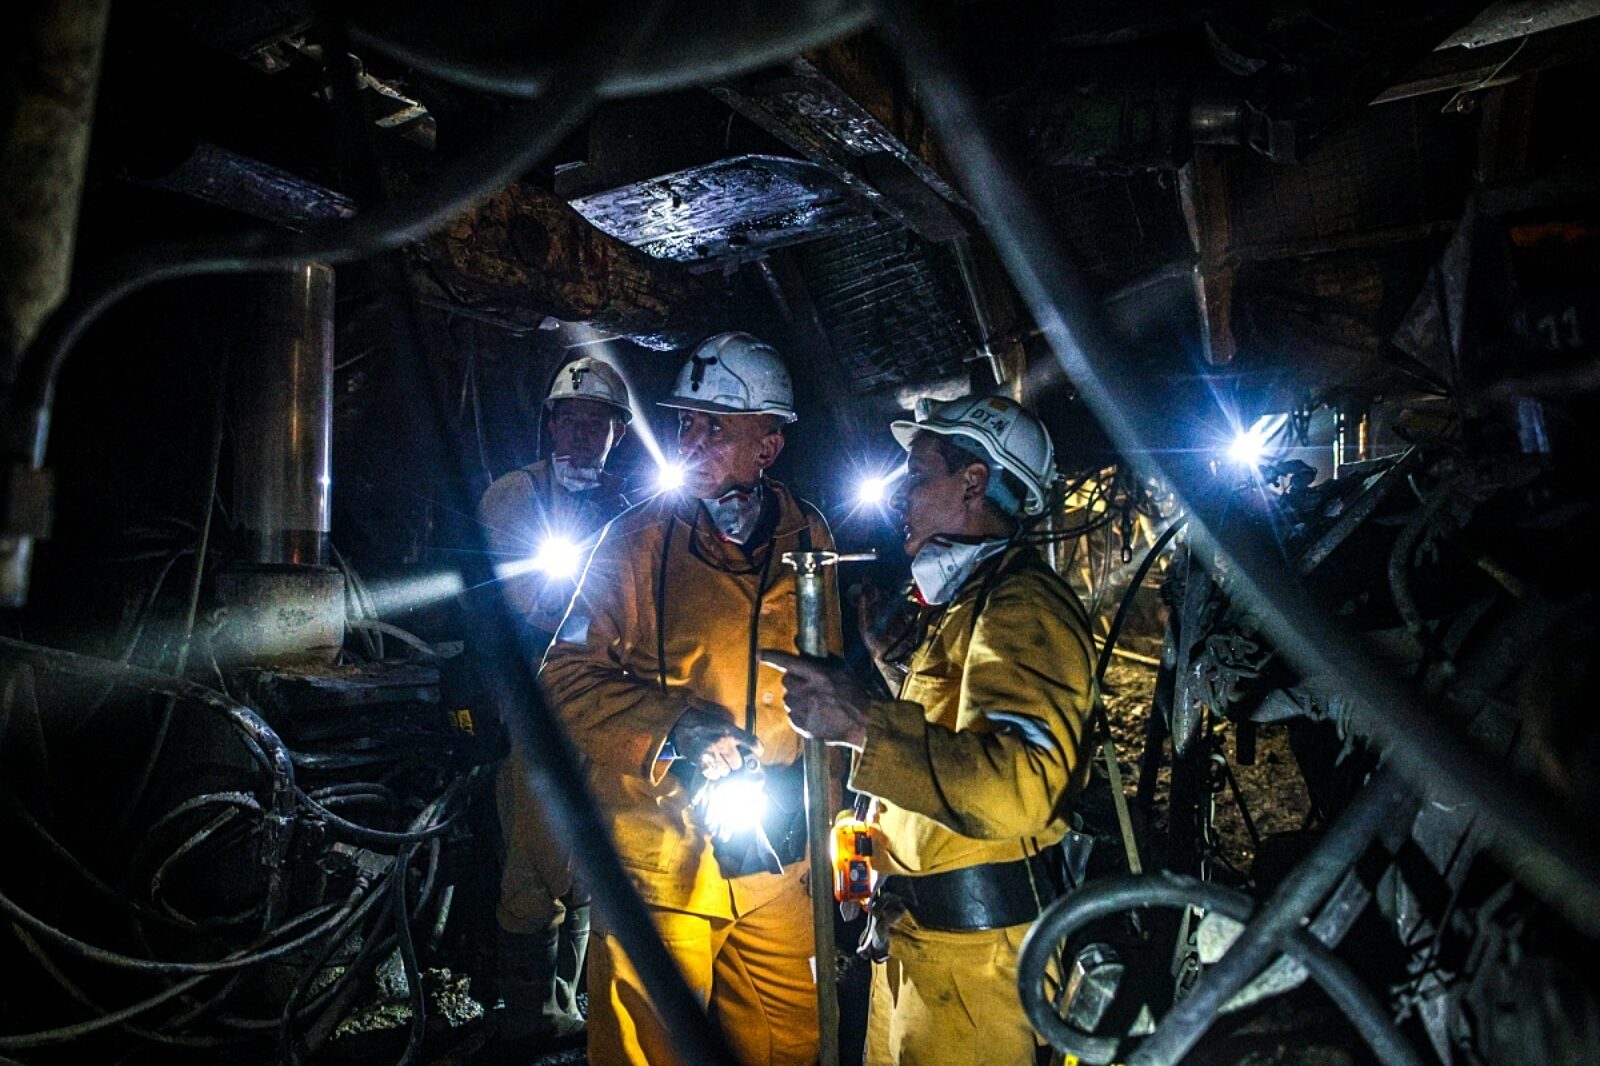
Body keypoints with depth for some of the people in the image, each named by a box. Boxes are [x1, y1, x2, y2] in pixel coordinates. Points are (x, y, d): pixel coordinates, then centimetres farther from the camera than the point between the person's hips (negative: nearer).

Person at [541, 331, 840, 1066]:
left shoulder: (808, 543, 3)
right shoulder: (639, 539, -4)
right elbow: (569, 680, -5)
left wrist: (800, 791, -6)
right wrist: (674, 734, -19)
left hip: (775, 860, 3)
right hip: (659, 859, -2)